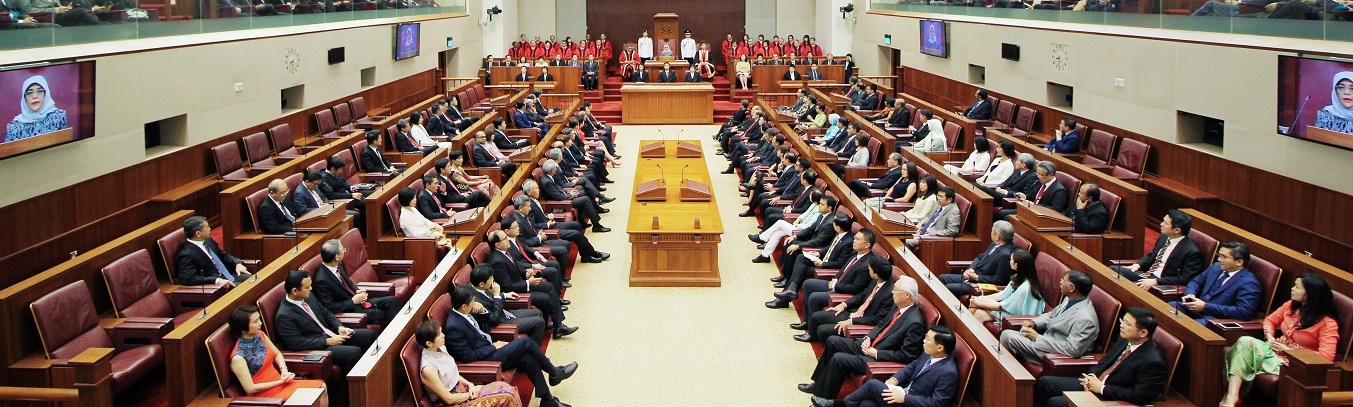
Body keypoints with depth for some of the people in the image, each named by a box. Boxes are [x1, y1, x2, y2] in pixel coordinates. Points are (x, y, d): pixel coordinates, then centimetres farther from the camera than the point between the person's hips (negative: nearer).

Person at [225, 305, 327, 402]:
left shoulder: (260, 335, 0)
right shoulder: (238, 358, -22)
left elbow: (277, 354, 16)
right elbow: (250, 389, -20)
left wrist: (284, 369, -4)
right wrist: (280, 382, -16)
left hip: (281, 383, 8)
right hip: (265, 395, -8)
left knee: (322, 387, -1)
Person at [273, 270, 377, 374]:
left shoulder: (308, 297, 4)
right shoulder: (284, 316, -20)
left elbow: (326, 313, 18)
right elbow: (296, 343, -22)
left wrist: (340, 327, 0)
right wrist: (328, 341, -20)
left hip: (331, 335, 9)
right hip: (317, 348, -9)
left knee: (370, 334, 2)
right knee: (355, 352, -27)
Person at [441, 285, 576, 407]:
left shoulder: (461, 314, 3)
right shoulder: (453, 327, -25)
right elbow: (467, 356, -23)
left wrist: (493, 344, 2)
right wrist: (493, 347, -14)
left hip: (489, 349, 9)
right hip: (485, 360, -9)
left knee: (528, 357, -6)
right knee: (526, 342, -12)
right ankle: (554, 373, 7)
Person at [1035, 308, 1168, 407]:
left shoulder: (1152, 362, -24)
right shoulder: (1125, 339, 1)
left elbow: (1140, 396, -25)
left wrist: (1102, 388, -20)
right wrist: (1092, 375, -3)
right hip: (1096, 382, 9)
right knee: (1044, 383, 3)